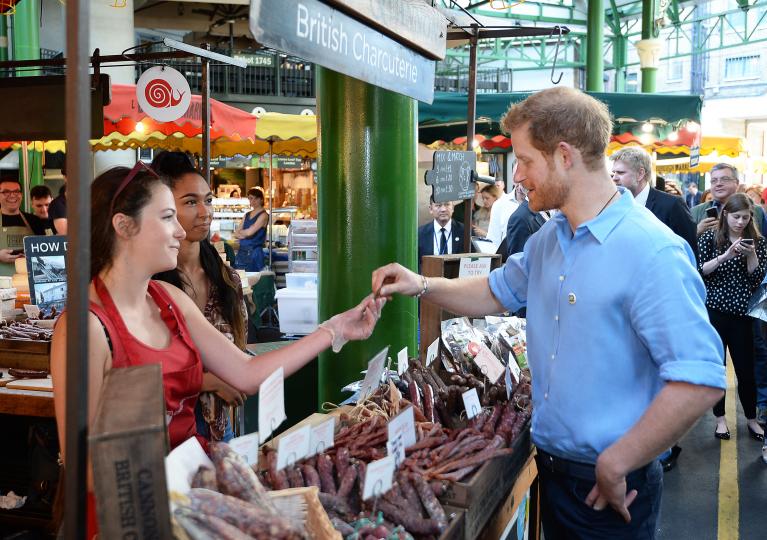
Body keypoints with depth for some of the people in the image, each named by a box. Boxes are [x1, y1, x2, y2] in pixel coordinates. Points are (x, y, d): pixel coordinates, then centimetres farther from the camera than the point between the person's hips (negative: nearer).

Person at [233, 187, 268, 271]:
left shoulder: (263, 215, -5)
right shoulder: (247, 215, 17)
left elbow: (250, 232, -12)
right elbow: (236, 234, 13)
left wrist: (240, 232, 7)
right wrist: (244, 234, -8)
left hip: (254, 252, -6)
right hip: (241, 251, 6)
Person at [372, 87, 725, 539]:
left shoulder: (652, 252, -24)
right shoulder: (548, 239, 5)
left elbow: (700, 381, -28)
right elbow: (499, 292, 21)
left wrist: (614, 467, -22)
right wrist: (421, 285, 6)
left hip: (609, 488, -7)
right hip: (550, 466, 8)